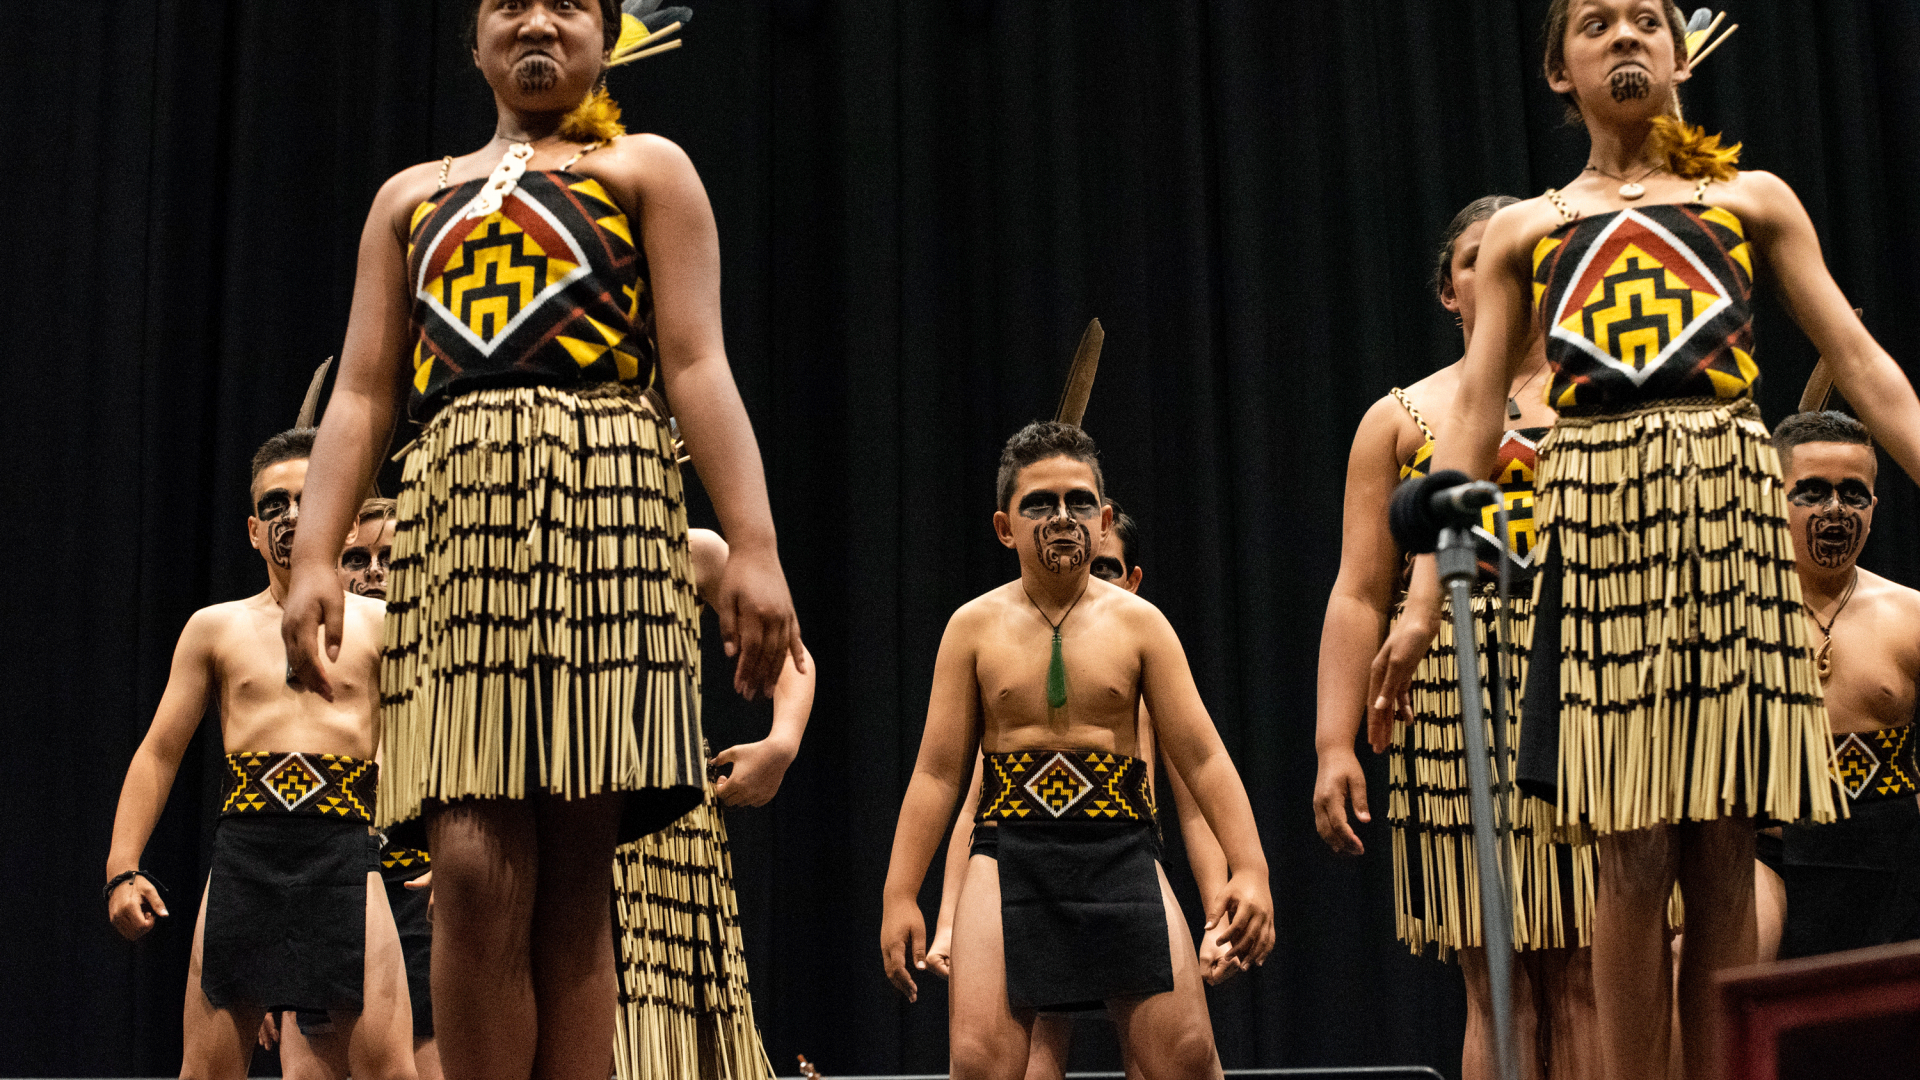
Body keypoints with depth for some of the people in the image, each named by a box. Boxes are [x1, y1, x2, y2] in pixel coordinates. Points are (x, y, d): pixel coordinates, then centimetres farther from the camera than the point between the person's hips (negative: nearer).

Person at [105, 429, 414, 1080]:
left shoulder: (376, 625, 12)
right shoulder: (215, 628, 15)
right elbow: (158, 752, 14)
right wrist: (122, 868, 3)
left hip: (345, 858, -1)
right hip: (244, 855, 1)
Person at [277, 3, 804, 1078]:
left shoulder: (647, 170, 17)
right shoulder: (413, 196, 26)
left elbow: (698, 367, 4)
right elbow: (362, 395, 17)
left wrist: (754, 546, -9)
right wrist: (316, 558, 2)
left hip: (605, 506, -2)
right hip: (453, 514, 2)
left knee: (571, 878, -6)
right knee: (476, 873, -12)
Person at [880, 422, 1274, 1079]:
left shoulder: (1137, 623, 4)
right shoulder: (976, 625, 5)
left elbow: (1201, 757, 3)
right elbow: (938, 771, 5)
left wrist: (1248, 867, -7)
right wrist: (900, 895, 0)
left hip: (1121, 851, 1)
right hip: (1010, 851, 0)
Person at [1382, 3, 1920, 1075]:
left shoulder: (1755, 201, 16)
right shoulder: (1524, 232, 17)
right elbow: (1475, 414, 10)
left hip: (1731, 512, 0)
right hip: (1598, 521, 0)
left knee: (1722, 854, -1)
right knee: (1636, 855, -4)